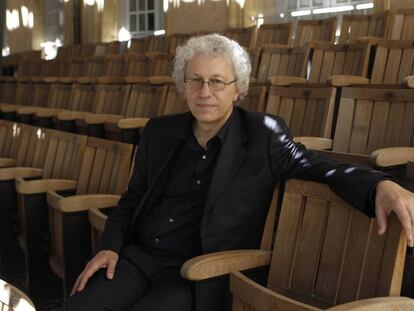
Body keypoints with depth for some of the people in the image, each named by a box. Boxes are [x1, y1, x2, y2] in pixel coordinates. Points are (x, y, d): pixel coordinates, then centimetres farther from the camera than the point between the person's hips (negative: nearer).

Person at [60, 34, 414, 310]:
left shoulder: (263, 136, -5)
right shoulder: (159, 131, 8)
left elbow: (322, 169, -3)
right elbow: (133, 198, 15)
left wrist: (381, 185, -24)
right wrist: (110, 246, -2)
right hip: (139, 256, 4)